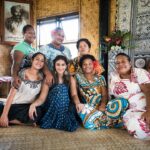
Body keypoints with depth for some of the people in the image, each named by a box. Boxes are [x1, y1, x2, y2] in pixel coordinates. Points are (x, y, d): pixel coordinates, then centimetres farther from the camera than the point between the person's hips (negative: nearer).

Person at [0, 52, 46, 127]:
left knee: (38, 112, -31)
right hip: (13, 105, -3)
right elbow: (12, 93, -13)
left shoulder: (42, 77, 2)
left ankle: (8, 120, -14)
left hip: (27, 107, 4)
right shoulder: (22, 73, -8)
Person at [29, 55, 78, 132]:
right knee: (60, 89, -27)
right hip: (51, 108, 0)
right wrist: (33, 104, -29)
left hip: (65, 108, 1)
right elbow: (42, 98, -7)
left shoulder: (70, 79, 8)